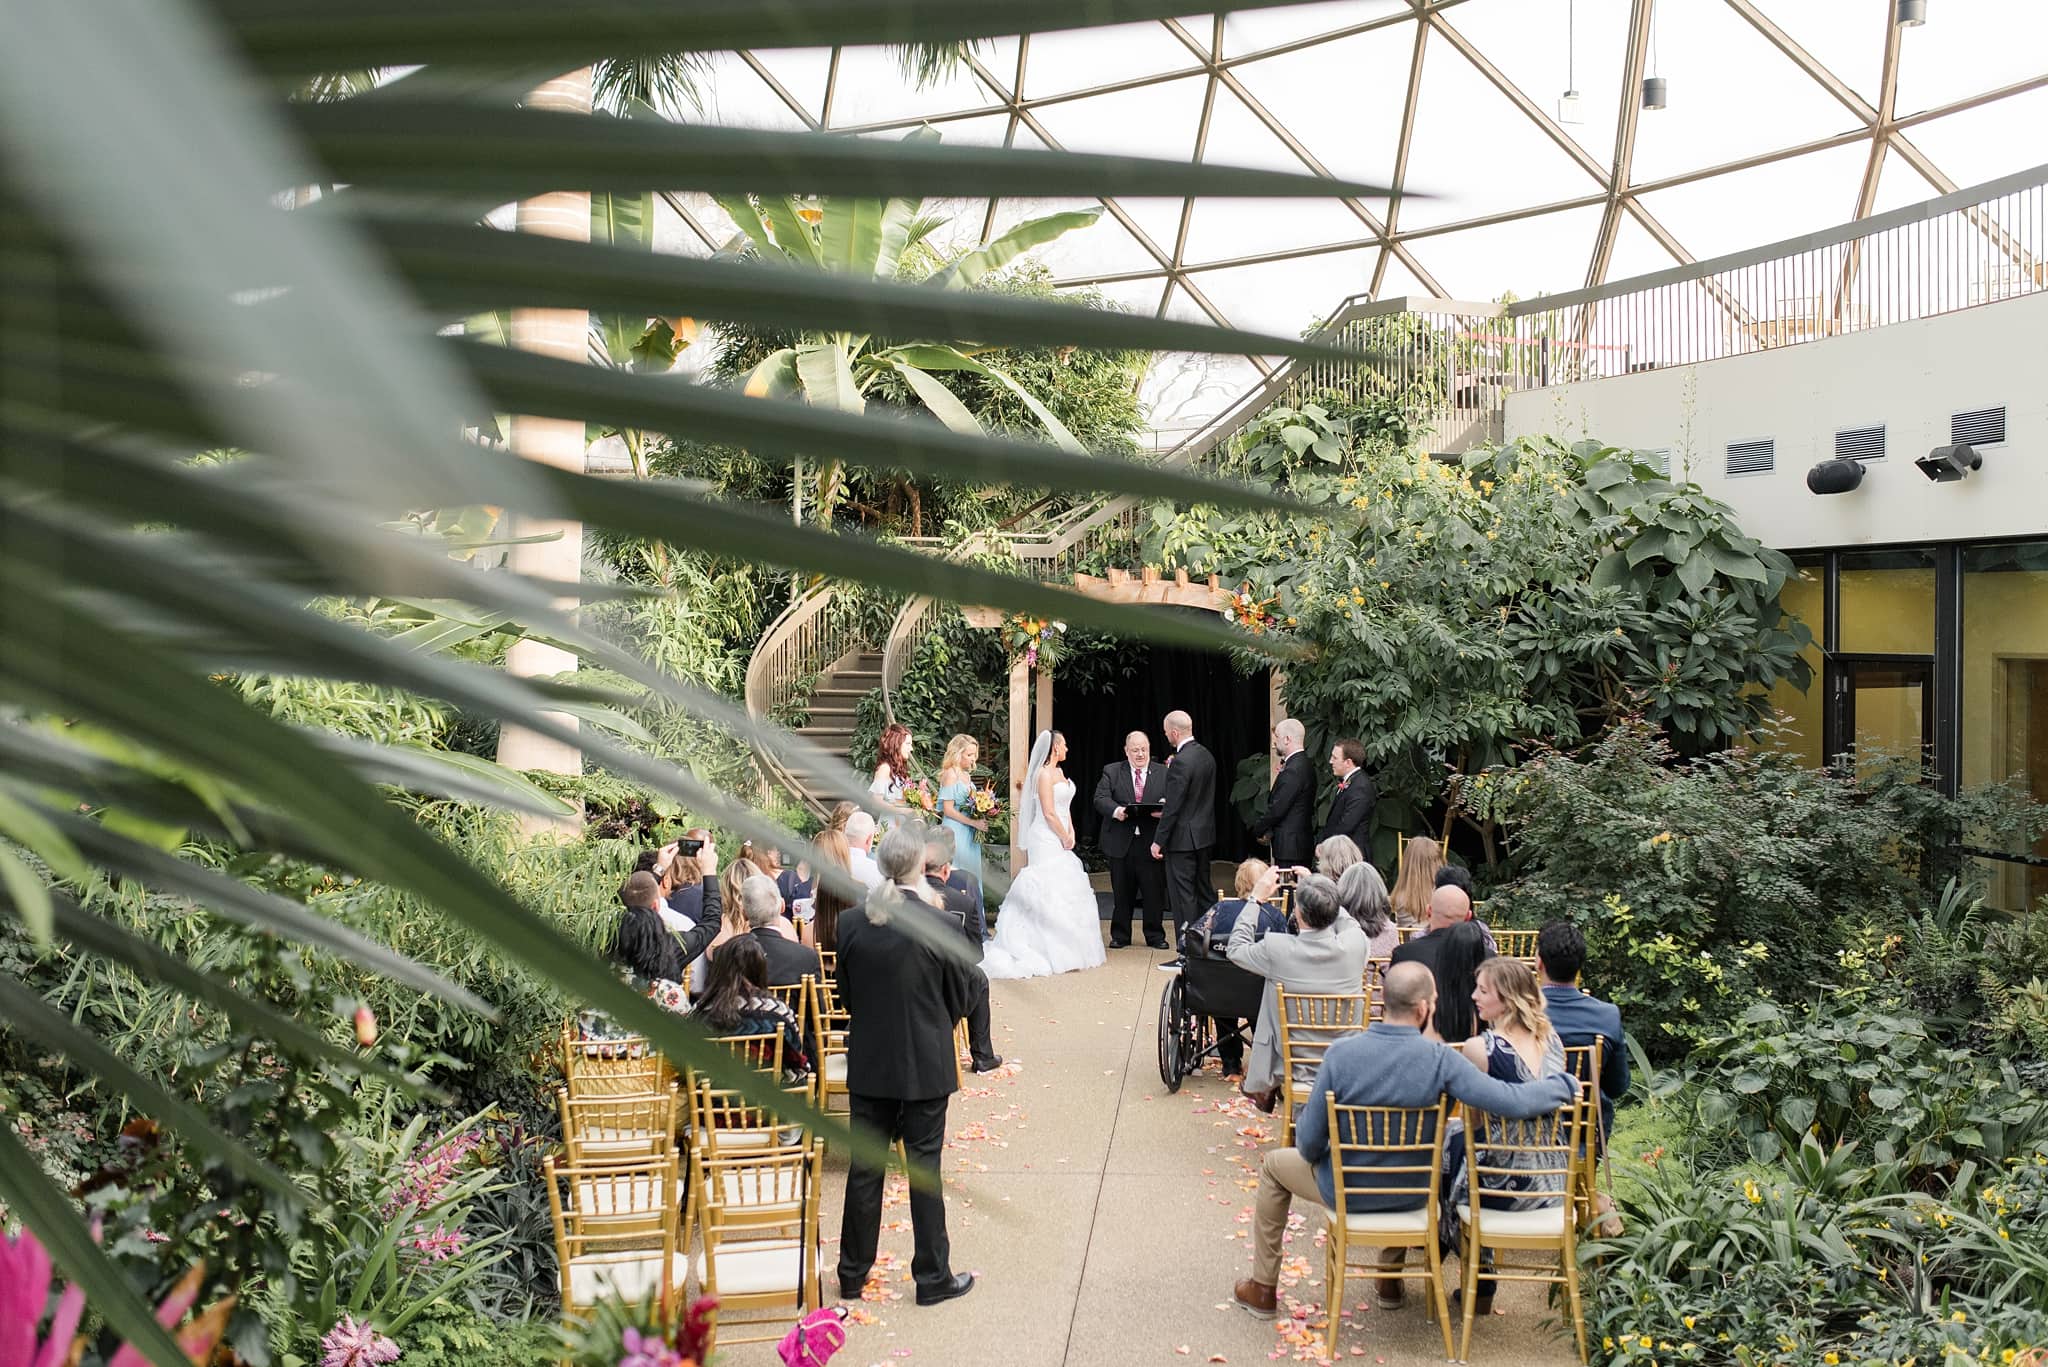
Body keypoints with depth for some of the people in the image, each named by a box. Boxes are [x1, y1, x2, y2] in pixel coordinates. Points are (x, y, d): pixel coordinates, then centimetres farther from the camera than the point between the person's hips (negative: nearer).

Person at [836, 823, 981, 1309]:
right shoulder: (934, 924, -17)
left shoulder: (851, 922, -7)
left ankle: (853, 1273, 25)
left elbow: (845, 993, 4)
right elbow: (962, 995, -6)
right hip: (925, 1065, -3)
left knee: (864, 1166, 14)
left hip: (868, 1063, 3)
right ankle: (933, 1277, 18)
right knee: (925, 1169, 8)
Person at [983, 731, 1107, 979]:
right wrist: (1065, 838, -9)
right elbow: (1049, 813, -17)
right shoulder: (1044, 774, -13)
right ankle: (1053, 953, -4)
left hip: (1059, 840, 10)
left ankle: (1066, 951, 16)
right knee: (1050, 893, -7)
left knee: (1065, 892, 11)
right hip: (1047, 840, -10)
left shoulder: (1059, 772, 14)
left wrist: (1071, 833, 4)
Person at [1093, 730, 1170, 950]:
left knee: (1155, 893, 4)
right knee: (1121, 893, 9)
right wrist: (1115, 810, -26)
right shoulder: (1111, 772, 6)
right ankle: (1120, 936, 22)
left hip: (1151, 843, 0)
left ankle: (1155, 936, 17)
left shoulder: (1163, 773, 7)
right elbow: (1100, 798, -6)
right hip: (1120, 843, 0)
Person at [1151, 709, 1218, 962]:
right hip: (1204, 835, 9)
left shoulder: (1180, 762, -21)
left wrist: (1158, 841, -14)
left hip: (1183, 837, -9)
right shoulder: (1206, 755, 7)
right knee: (1204, 890, 17)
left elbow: (1172, 807, -21)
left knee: (1182, 896, -3)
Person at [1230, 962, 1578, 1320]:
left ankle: (1263, 1289, 34)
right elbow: (1513, 1102, -27)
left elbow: (1310, 1144, -16)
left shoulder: (1341, 1052, -23)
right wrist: (1564, 1086, -9)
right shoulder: (1439, 1059, -24)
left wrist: (1312, 1152, 8)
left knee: (1274, 1165, 29)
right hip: (1410, 1195, 2)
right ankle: (1390, 1279, 47)